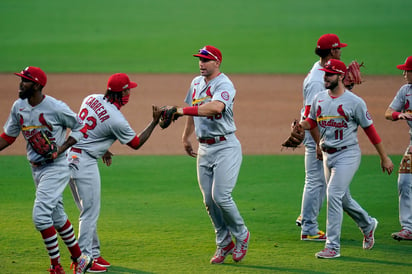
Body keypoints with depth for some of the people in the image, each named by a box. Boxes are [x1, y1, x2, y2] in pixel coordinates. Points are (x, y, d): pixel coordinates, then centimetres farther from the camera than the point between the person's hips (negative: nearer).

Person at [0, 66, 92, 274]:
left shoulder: (56, 108, -18)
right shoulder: (18, 107, 1)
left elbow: (80, 128, -7)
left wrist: (61, 149, -18)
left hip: (56, 167, -7)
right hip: (36, 169, 7)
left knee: (40, 214, -16)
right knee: (56, 216, 15)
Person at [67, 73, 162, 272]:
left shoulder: (92, 99, 5)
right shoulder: (116, 119, -18)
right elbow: (136, 143, -3)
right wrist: (155, 122, 0)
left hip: (69, 156, 9)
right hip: (84, 162, -9)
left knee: (89, 210, 16)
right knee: (91, 211, -3)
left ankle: (93, 253, 22)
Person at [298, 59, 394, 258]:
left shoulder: (354, 102, -11)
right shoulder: (319, 99, 6)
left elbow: (369, 129, -5)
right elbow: (312, 122, 17)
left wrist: (384, 158, -1)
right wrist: (300, 125, -8)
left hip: (347, 154, -7)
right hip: (328, 155, 7)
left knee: (334, 195, -17)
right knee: (343, 198, 17)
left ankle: (333, 247, -14)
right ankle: (368, 225, 44)